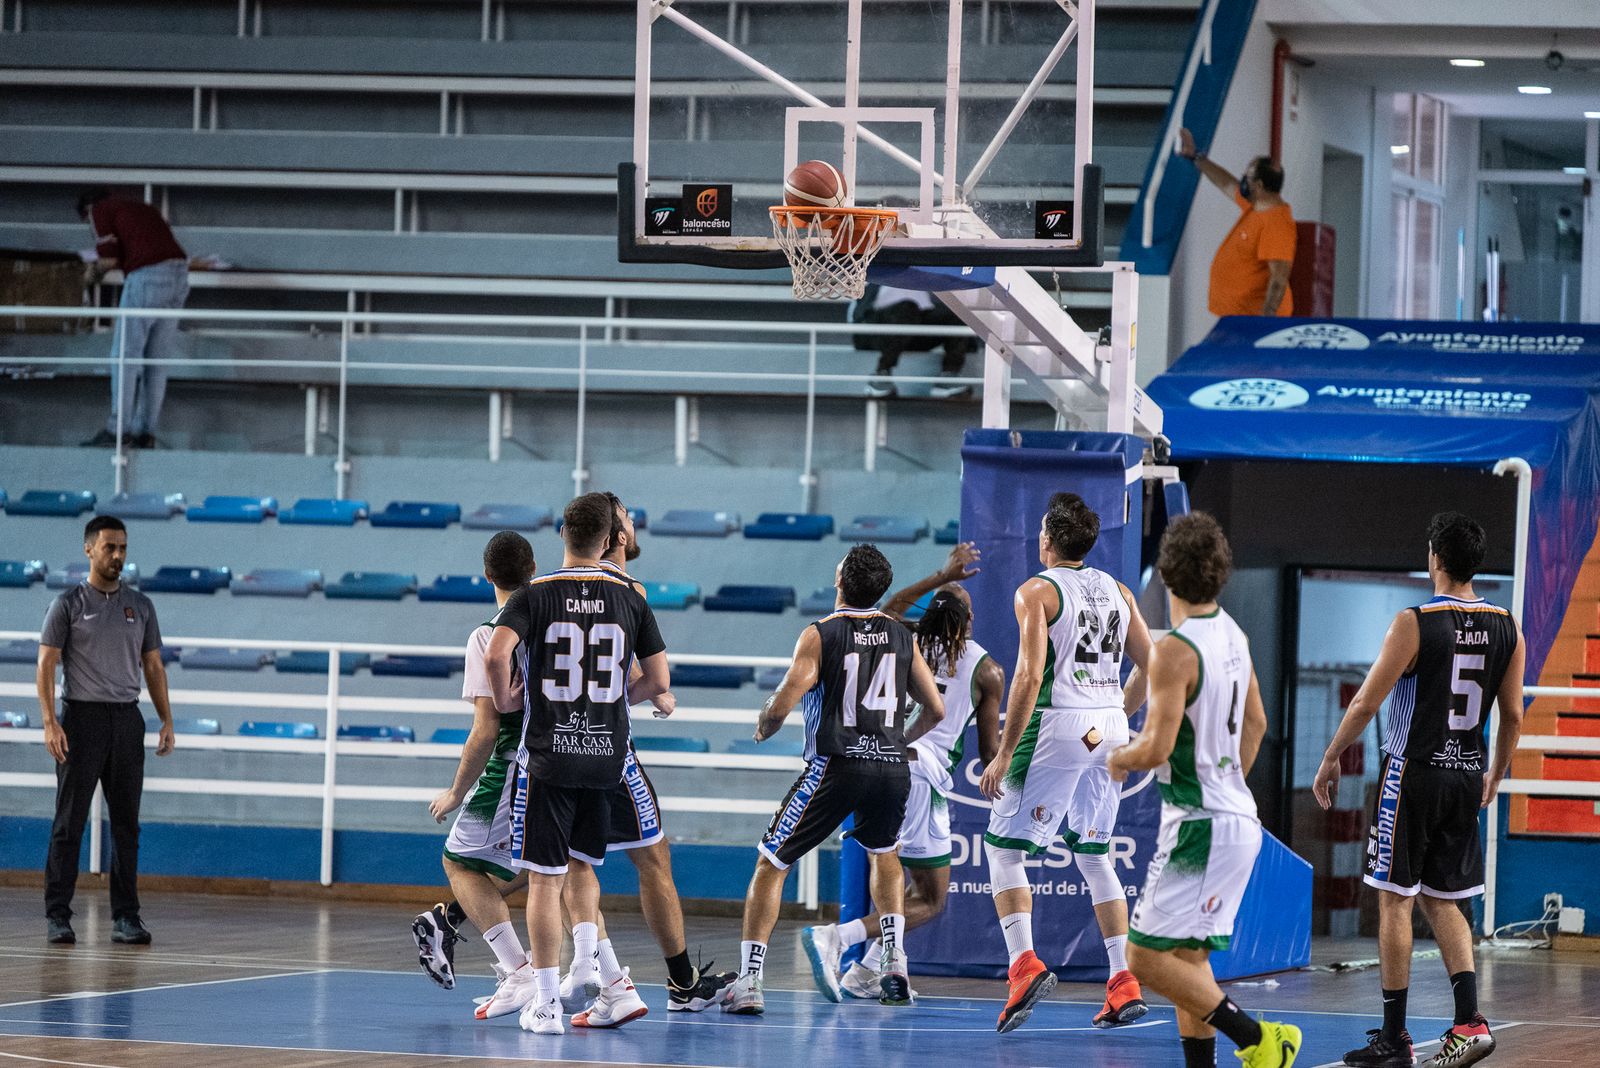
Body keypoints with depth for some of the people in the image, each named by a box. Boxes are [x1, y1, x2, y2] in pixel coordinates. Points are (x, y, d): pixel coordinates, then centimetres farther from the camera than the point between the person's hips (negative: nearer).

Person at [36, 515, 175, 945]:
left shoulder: (140, 606, 12)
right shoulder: (68, 604, -1)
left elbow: (153, 667, 15)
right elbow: (46, 665, -6)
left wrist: (167, 721, 5)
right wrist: (50, 722, -17)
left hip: (127, 720, 4)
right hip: (82, 717, -4)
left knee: (126, 824, 3)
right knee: (69, 822, -3)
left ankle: (126, 918, 7)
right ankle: (58, 916, -1)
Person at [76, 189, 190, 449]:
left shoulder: (100, 211, 7)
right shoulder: (141, 208, 30)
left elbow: (109, 258, -5)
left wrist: (94, 272, 17)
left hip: (146, 276, -7)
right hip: (179, 273, 7)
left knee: (125, 354, -3)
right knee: (156, 360, 10)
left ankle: (118, 428, -7)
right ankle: (145, 433, 8)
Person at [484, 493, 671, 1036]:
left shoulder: (535, 594, -4)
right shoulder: (630, 597, 3)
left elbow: (496, 654, -20)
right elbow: (658, 681, 4)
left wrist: (504, 698, -1)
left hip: (548, 752, -2)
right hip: (607, 754, 2)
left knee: (545, 877, 0)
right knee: (582, 868, 19)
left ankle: (547, 1001, -2)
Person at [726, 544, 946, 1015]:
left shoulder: (820, 635, -3)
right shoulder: (902, 636, 10)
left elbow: (780, 707, -10)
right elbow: (935, 711, 15)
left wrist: (762, 730, 12)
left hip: (835, 766, -4)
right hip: (892, 766, 4)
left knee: (771, 864, 7)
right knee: (883, 853, 33)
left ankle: (749, 981, -3)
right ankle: (894, 960, 19)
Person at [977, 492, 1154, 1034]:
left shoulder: (1037, 591, -6)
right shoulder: (1117, 591, 13)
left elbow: (1030, 675, -14)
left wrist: (1004, 754, -12)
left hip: (1060, 724, -6)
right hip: (1111, 726, 6)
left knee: (1003, 846, 2)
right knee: (1093, 854, 16)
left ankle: (1024, 962, -17)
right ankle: (1124, 984, 8)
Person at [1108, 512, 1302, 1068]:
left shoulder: (1175, 650, -19)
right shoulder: (1232, 635, 9)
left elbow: (1156, 748, -23)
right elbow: (1255, 723, 21)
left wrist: (1117, 759, -2)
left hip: (1201, 828, -9)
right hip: (1237, 818, 9)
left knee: (1147, 955, -7)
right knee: (1187, 954, 15)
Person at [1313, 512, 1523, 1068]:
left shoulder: (1416, 623, -13)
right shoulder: (1506, 628, 3)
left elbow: (1367, 701, -11)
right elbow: (1513, 717, 9)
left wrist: (1331, 759, 0)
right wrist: (1495, 776, 23)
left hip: (1413, 772, -5)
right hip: (1466, 777, 5)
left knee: (1395, 900, 2)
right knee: (1442, 901, 16)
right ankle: (1470, 1019, -2)